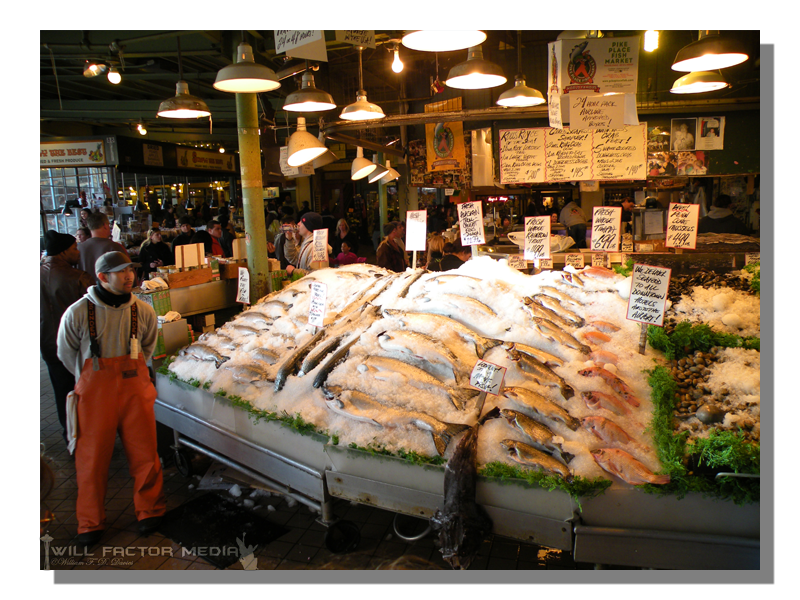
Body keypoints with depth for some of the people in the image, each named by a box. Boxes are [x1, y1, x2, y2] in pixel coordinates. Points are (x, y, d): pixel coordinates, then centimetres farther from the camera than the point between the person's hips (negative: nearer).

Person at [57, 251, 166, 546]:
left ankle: (150, 511, 26)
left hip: (135, 387, 1)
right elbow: (66, 352, 7)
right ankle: (91, 522, 26)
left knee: (144, 452, 5)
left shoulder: (144, 311, -2)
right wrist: (93, 378, 12)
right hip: (94, 390, -1)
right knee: (92, 456, 7)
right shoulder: (78, 312, -8)